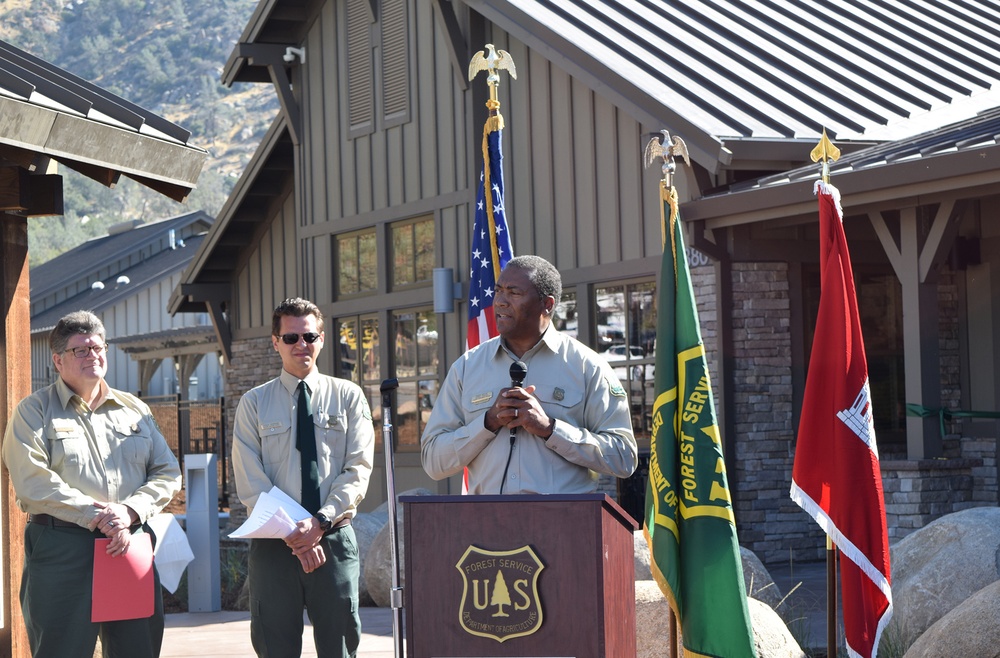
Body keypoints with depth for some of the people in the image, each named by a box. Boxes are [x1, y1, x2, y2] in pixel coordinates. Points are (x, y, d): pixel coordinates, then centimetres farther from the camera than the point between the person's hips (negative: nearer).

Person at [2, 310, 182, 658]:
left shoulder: (135, 409, 16)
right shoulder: (35, 411, 3)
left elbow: (167, 473, 10)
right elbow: (31, 481, -9)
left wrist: (129, 511, -9)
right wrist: (96, 516, -15)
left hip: (130, 545, 4)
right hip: (62, 549, -4)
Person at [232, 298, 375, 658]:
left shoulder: (349, 396, 7)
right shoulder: (254, 404, 6)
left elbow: (358, 470, 0)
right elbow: (250, 483, -1)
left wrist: (321, 522, -14)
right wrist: (293, 534, -12)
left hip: (335, 539, 0)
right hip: (273, 544, 0)